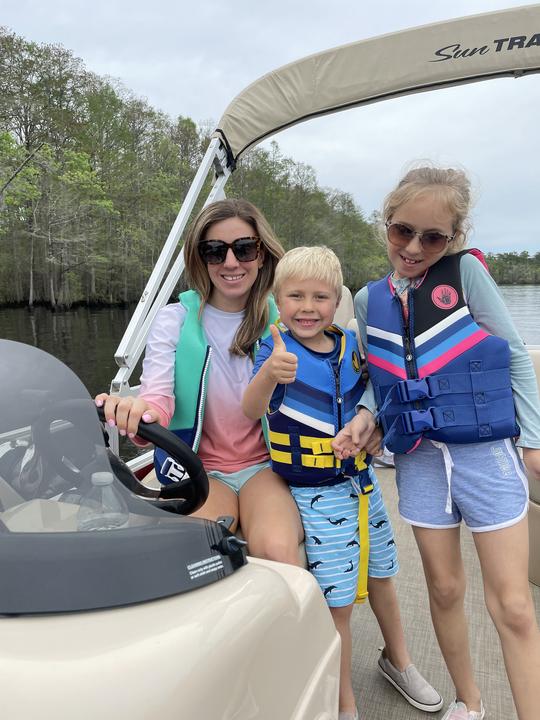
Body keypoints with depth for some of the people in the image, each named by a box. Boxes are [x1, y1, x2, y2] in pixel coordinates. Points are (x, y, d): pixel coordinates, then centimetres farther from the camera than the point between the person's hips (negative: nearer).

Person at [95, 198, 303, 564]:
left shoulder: (282, 319, 2)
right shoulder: (175, 320, 0)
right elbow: (157, 396, -14)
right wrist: (137, 412, -38)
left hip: (267, 465, 1)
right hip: (199, 469, 0)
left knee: (276, 550, -27)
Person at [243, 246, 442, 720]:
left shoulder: (349, 344, -2)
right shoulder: (276, 350, -15)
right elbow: (251, 410, -33)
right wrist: (270, 372, -53)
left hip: (361, 481, 5)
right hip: (315, 494, -5)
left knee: (380, 577, 22)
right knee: (337, 602, 3)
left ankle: (397, 659, 49)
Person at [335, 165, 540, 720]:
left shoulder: (465, 270, -6)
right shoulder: (369, 300, 4)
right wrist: (363, 419, -7)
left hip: (485, 451, -3)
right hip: (419, 459, 3)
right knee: (444, 589, 16)